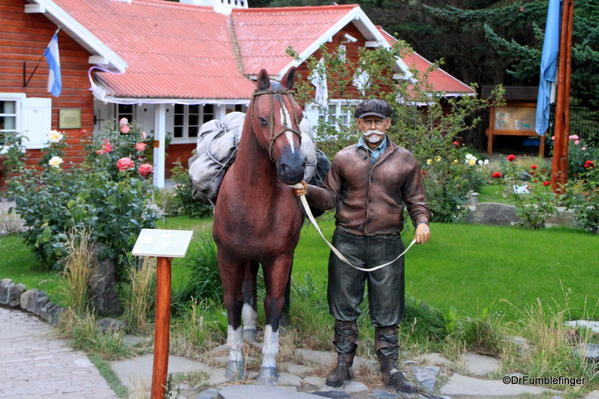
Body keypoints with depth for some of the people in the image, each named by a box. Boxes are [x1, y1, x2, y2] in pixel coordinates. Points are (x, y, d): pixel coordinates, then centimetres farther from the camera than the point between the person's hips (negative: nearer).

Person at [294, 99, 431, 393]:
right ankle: (343, 365, 19)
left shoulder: (405, 160, 5)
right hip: (347, 242, 1)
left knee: (387, 311, 5)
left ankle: (390, 370, 15)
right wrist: (308, 191, -10)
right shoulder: (344, 158, 7)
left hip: (387, 244, -1)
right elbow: (331, 196, 9)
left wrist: (421, 221, -10)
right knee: (344, 308, 8)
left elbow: (415, 200, 9)